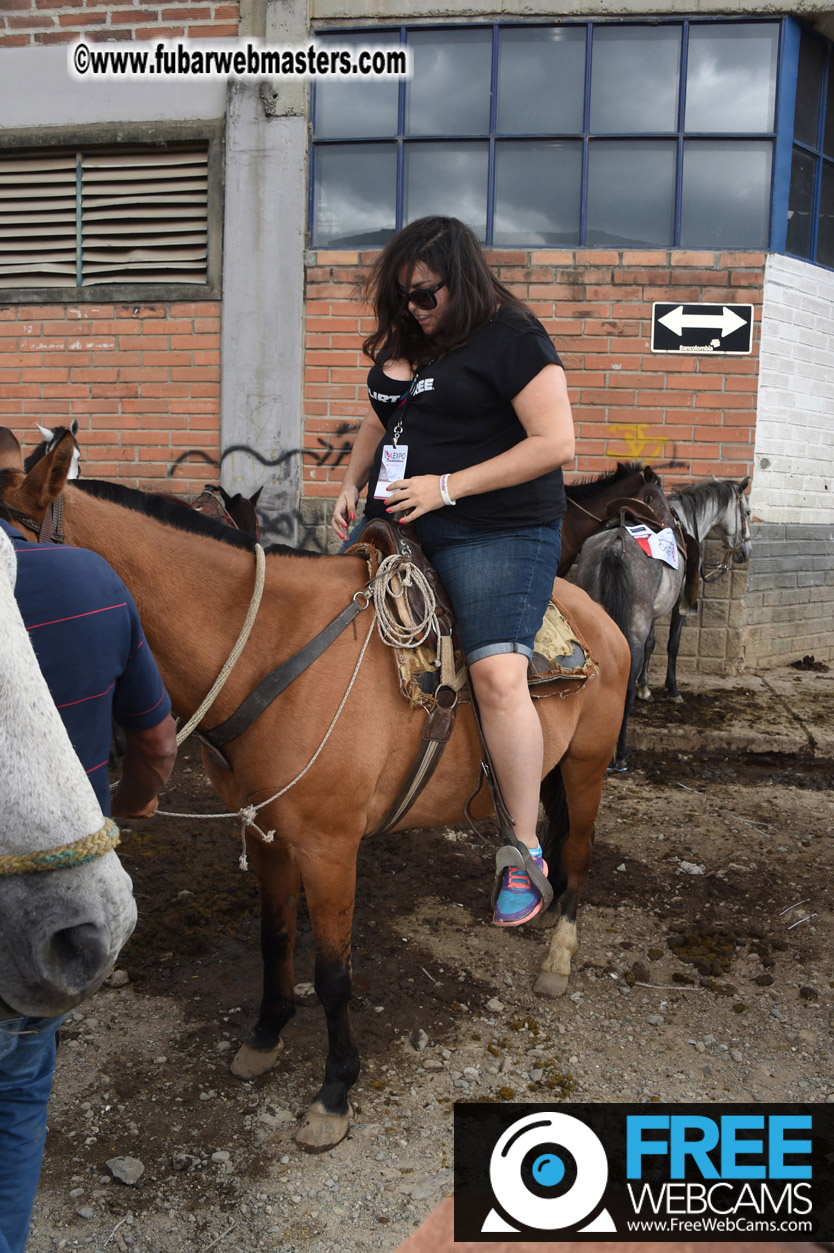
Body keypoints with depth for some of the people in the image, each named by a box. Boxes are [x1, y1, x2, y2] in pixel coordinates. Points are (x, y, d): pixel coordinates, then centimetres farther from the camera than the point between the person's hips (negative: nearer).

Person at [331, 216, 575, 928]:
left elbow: (555, 443, -16)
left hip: (499, 532, -8)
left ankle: (526, 850, -8)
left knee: (497, 676, -21)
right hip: (399, 522, 8)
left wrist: (448, 486, -19)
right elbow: (381, 424, 27)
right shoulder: (402, 340, 14)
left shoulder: (512, 336, -9)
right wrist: (351, 486, 8)